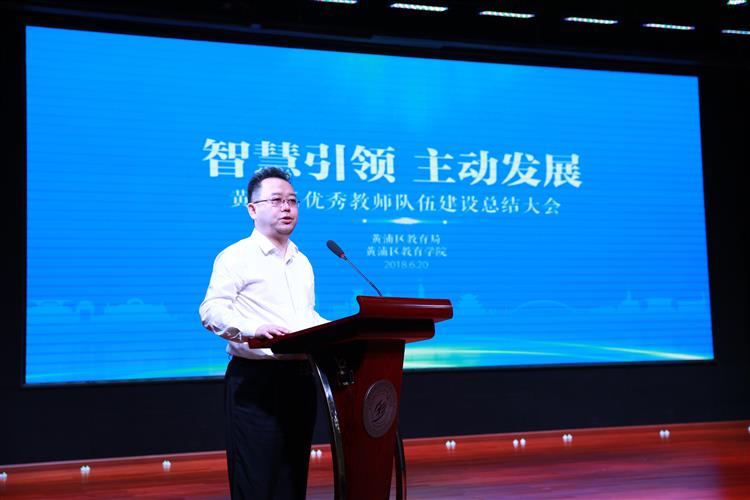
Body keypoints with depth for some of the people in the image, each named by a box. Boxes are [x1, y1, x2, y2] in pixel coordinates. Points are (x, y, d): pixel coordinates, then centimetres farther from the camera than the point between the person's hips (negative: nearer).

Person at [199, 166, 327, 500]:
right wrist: (253, 329, -32)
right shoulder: (235, 257, -4)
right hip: (256, 380, -7)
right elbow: (212, 310, -15)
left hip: (300, 378, 7)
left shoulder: (302, 263, 19)